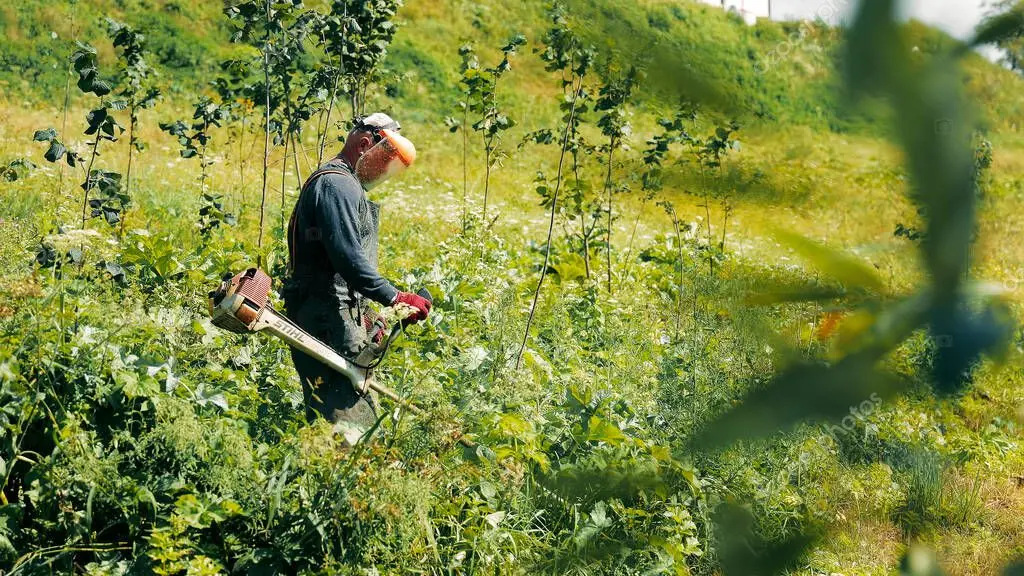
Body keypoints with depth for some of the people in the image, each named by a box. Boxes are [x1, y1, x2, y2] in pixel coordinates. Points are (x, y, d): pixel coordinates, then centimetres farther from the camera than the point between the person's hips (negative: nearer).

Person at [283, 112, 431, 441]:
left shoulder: (345, 184, 23)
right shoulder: (338, 184, -12)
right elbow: (348, 257, -24)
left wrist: (366, 317, 21)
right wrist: (395, 298, -22)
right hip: (330, 318, -11)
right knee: (347, 417, -15)